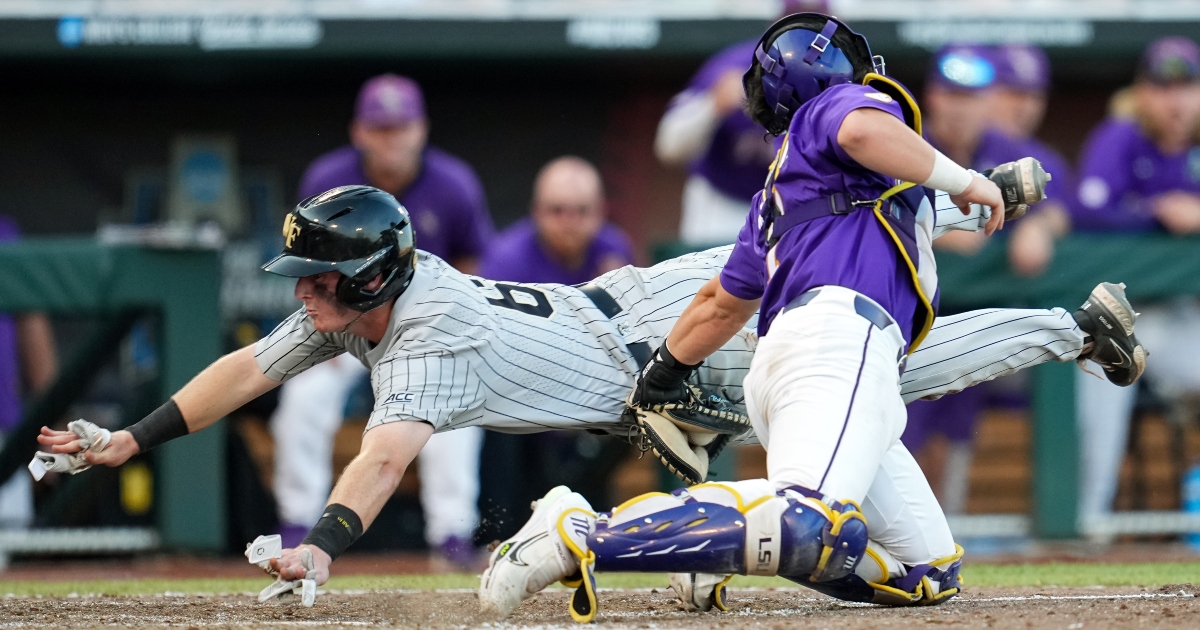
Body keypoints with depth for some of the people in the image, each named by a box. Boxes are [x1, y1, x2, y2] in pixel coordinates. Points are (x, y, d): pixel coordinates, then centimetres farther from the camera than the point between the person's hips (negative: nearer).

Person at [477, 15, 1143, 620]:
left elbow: (724, 300, 43)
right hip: (842, 331, -9)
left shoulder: (780, 190, 35)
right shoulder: (839, 103, 12)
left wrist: (660, 378, 56)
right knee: (809, 525, -34)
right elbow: (864, 130, -13)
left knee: (930, 574, 5)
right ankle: (582, 533, -36)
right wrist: (963, 181, -3)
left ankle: (721, 541, 4)